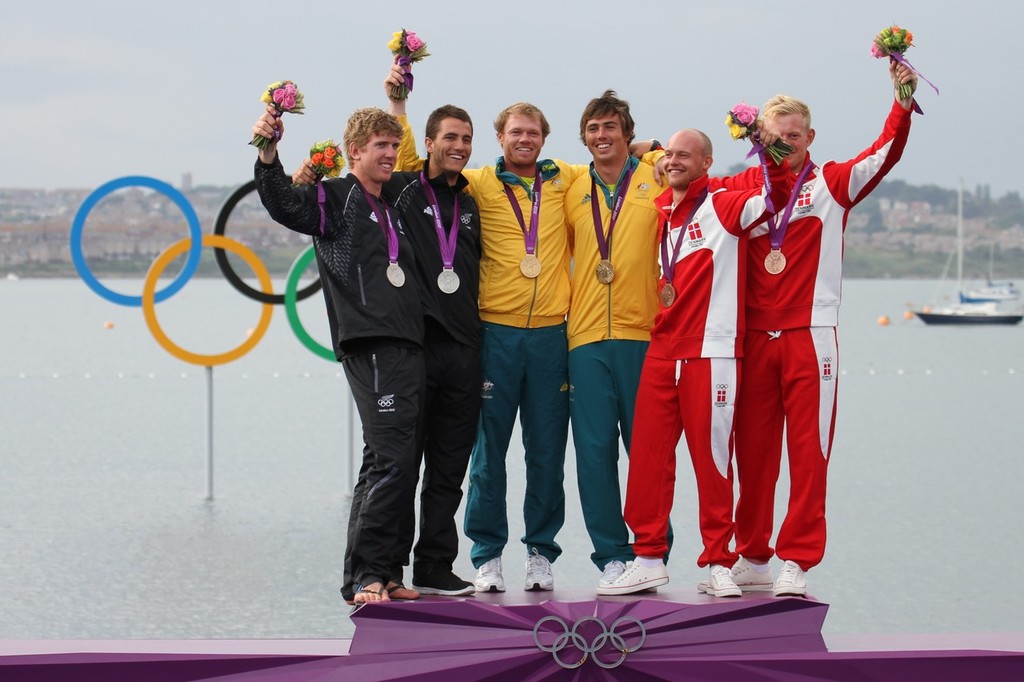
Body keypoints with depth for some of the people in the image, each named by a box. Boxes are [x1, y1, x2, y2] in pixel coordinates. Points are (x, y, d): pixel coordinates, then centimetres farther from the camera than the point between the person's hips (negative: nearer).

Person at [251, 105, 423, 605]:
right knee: (394, 458, -17)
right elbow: (284, 204, -17)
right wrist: (268, 153, -30)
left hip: (404, 346, 9)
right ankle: (367, 574, -13)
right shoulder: (335, 198, 2)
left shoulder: (394, 208, 25)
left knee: (384, 461, 10)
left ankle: (365, 576, 15)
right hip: (368, 344, -9)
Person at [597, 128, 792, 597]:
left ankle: (719, 563, 7)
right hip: (661, 353, 5)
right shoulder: (657, 212, 16)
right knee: (648, 454, 2)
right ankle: (649, 559, 9)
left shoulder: (724, 207, 0)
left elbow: (776, 196, -14)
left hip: (710, 353, -5)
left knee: (712, 457, -1)